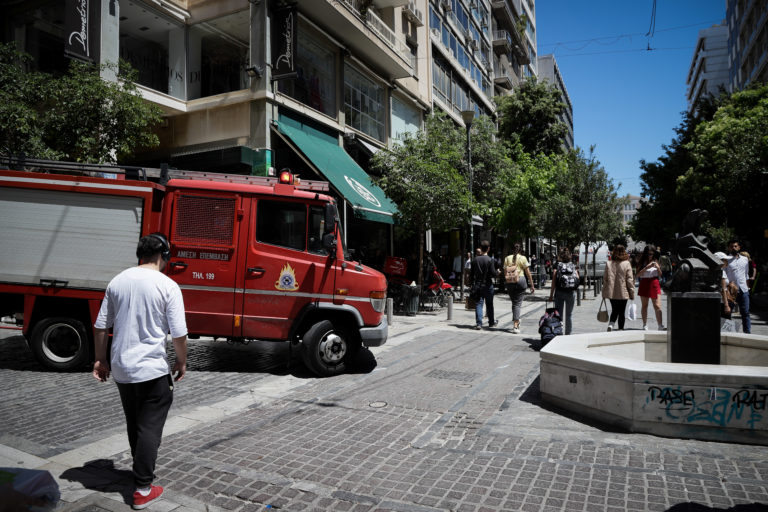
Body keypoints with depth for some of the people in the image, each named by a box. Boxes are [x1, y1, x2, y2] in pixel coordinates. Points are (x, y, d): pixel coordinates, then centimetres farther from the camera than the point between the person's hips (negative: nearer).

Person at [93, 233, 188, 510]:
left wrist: (101, 359, 18)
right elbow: (178, 333, -13)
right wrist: (181, 363, 2)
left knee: (134, 426, 21)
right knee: (150, 428, 4)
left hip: (121, 369, 6)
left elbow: (101, 326, 8)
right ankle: (143, 490, 8)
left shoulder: (117, 281, 4)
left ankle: (142, 471, 38)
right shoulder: (167, 285, -12)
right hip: (152, 370, -6)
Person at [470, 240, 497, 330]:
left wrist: (473, 284, 12)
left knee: (478, 304, 3)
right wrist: (497, 273, 8)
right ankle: (491, 322, 25)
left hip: (477, 285, 2)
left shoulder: (475, 260, 0)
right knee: (489, 304, 12)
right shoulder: (490, 260, -10)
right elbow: (493, 273, -14)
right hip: (487, 285, -2)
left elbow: (472, 273, 3)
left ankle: (479, 323, -6)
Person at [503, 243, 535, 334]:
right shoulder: (522, 258, 2)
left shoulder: (507, 258, 8)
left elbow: (505, 271, 4)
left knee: (514, 302, 17)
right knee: (518, 303, -1)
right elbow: (528, 273, 0)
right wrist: (532, 285, 4)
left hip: (510, 282, 2)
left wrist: (507, 281, 12)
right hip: (521, 280, -2)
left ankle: (515, 322, 22)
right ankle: (515, 326, -8)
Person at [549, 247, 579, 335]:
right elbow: (577, 279, 5)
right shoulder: (573, 267, 5)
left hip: (559, 292, -2)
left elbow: (553, 282, -5)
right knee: (569, 315, 10)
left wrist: (551, 295, 0)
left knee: (558, 314, 4)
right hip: (571, 293, 2)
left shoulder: (557, 267, -2)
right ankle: (568, 334, 14)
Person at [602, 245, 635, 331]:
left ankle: (610, 324, -6)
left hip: (611, 293, 2)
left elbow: (605, 278, 3)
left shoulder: (609, 264, -1)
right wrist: (632, 293, 0)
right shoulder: (626, 264, -9)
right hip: (623, 293, -2)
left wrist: (604, 293, 11)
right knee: (621, 312, 10)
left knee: (614, 311, 16)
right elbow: (630, 280, -8)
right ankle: (620, 329, 13)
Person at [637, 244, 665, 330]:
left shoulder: (655, 262, 9)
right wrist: (647, 267, -18)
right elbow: (638, 274, -9)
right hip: (644, 284, -1)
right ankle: (645, 325, 14)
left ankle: (660, 326, -10)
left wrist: (658, 267, -7)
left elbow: (660, 275, 11)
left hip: (655, 284, 1)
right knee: (644, 305, 6)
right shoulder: (642, 262, 2)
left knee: (657, 306, -7)